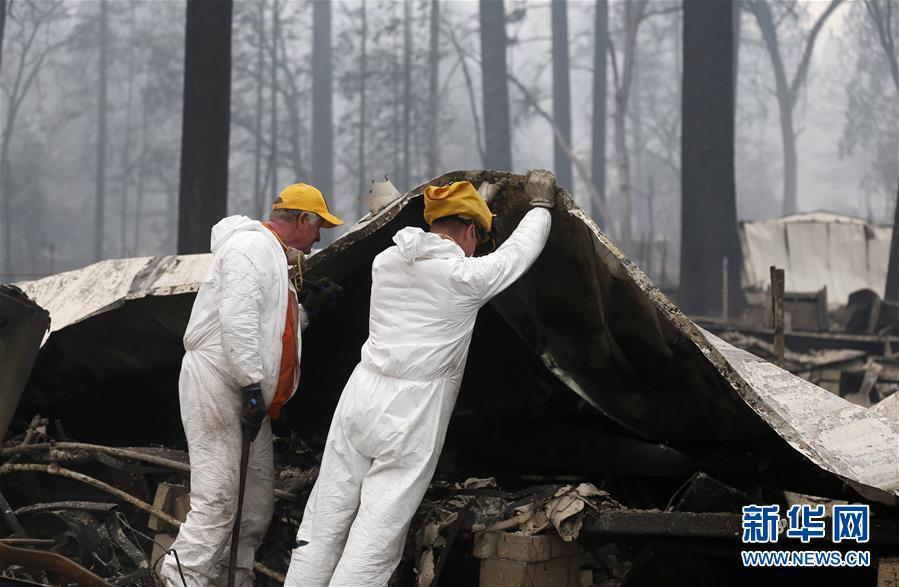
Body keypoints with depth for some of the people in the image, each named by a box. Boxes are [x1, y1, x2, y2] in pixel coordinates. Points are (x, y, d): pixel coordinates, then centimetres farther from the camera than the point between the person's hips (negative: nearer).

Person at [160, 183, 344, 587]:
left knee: (257, 503, 12)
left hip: (250, 399, 11)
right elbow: (237, 320, -22)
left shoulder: (274, 254, 23)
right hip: (217, 387, -11)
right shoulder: (251, 245, -11)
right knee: (218, 500, -15)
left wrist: (308, 308, 20)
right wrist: (252, 385, -24)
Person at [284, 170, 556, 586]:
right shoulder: (465, 276, -6)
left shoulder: (385, 263, 9)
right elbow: (520, 250, 11)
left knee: (324, 521, 9)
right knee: (376, 536, -5)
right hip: (412, 416, -6)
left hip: (360, 396, 6)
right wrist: (541, 206, 30)